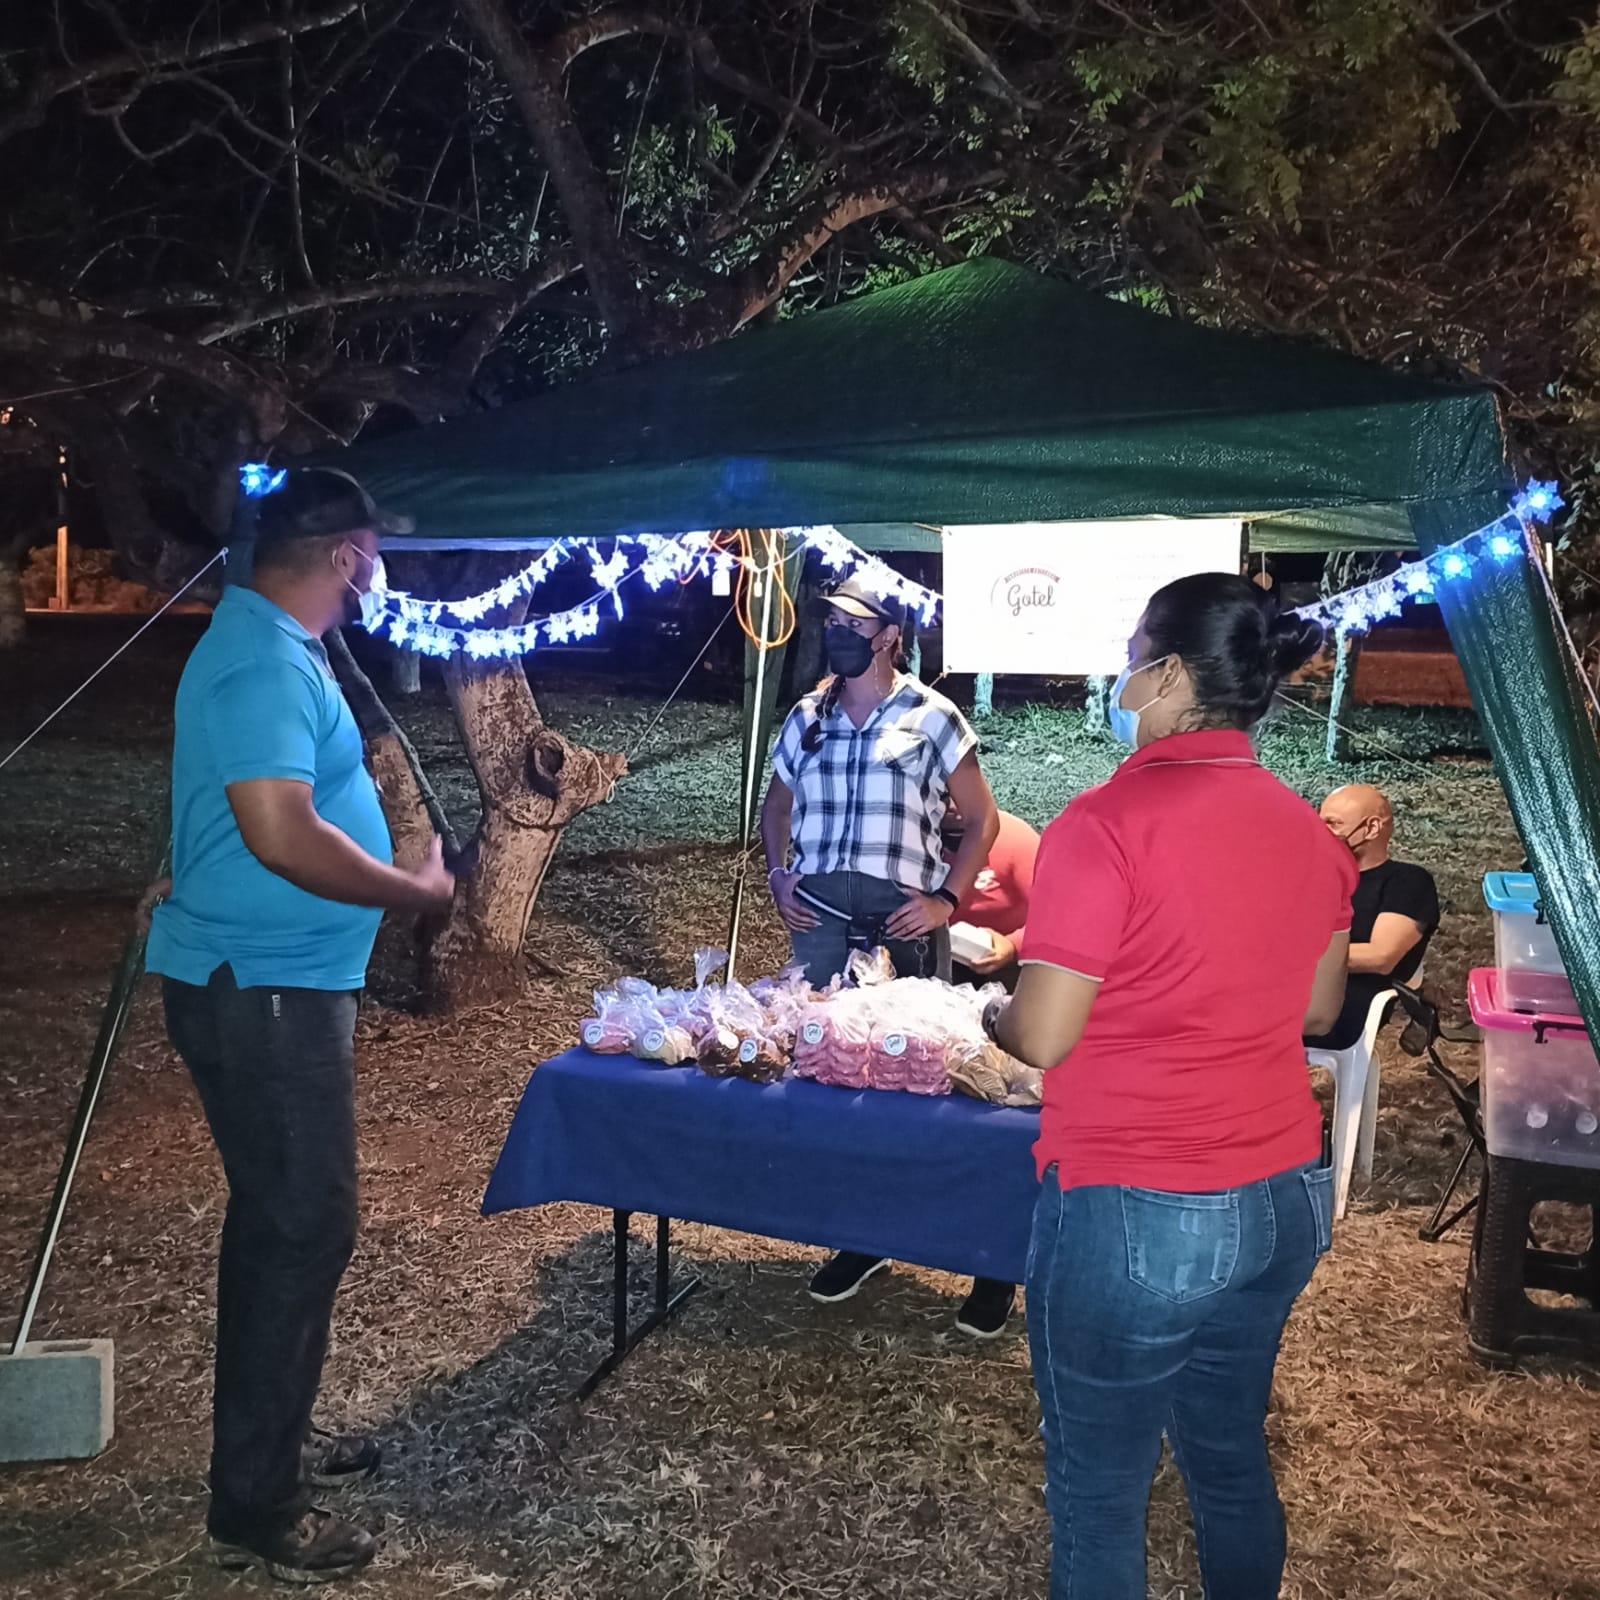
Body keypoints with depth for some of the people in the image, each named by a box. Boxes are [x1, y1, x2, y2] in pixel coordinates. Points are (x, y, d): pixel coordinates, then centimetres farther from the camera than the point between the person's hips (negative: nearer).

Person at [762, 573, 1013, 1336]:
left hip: (901, 920, -4)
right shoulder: (806, 719, 12)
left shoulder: (930, 717, -1)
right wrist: (778, 877, 8)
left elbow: (983, 819, 1)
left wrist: (947, 900, -8)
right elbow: (777, 804, 24)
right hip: (819, 918, 5)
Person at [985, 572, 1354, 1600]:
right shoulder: (1309, 831, 2)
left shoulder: (1108, 823, -19)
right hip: (1286, 1200, 7)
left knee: (1100, 1491, 12)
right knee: (1232, 1459, 25)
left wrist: (994, 1012, 3)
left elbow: (1041, 1038, -18)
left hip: (1134, 1213, -7)